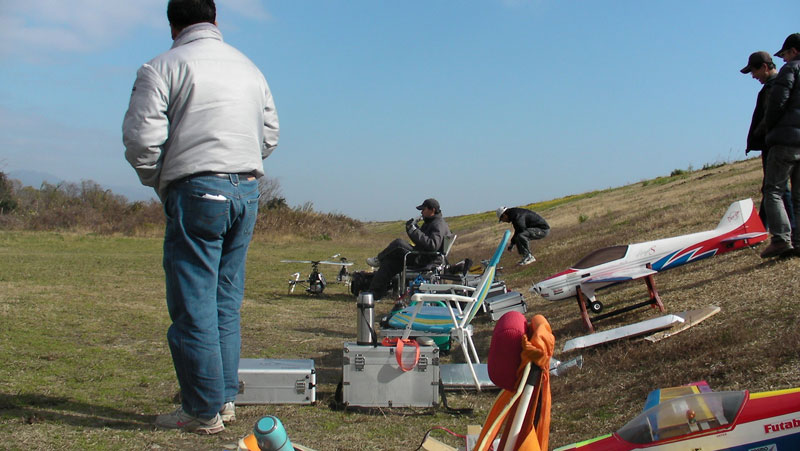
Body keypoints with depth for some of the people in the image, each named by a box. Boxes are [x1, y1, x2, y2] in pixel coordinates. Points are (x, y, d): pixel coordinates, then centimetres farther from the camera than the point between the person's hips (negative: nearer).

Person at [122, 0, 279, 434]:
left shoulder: (163, 67, -1)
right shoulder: (249, 67, 18)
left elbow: (141, 137, -7)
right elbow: (270, 133, 21)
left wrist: (159, 184, 8)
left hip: (196, 191, -6)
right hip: (247, 191, 6)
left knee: (193, 305, -1)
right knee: (226, 303, 13)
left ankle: (203, 411, 4)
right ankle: (225, 399, 17)